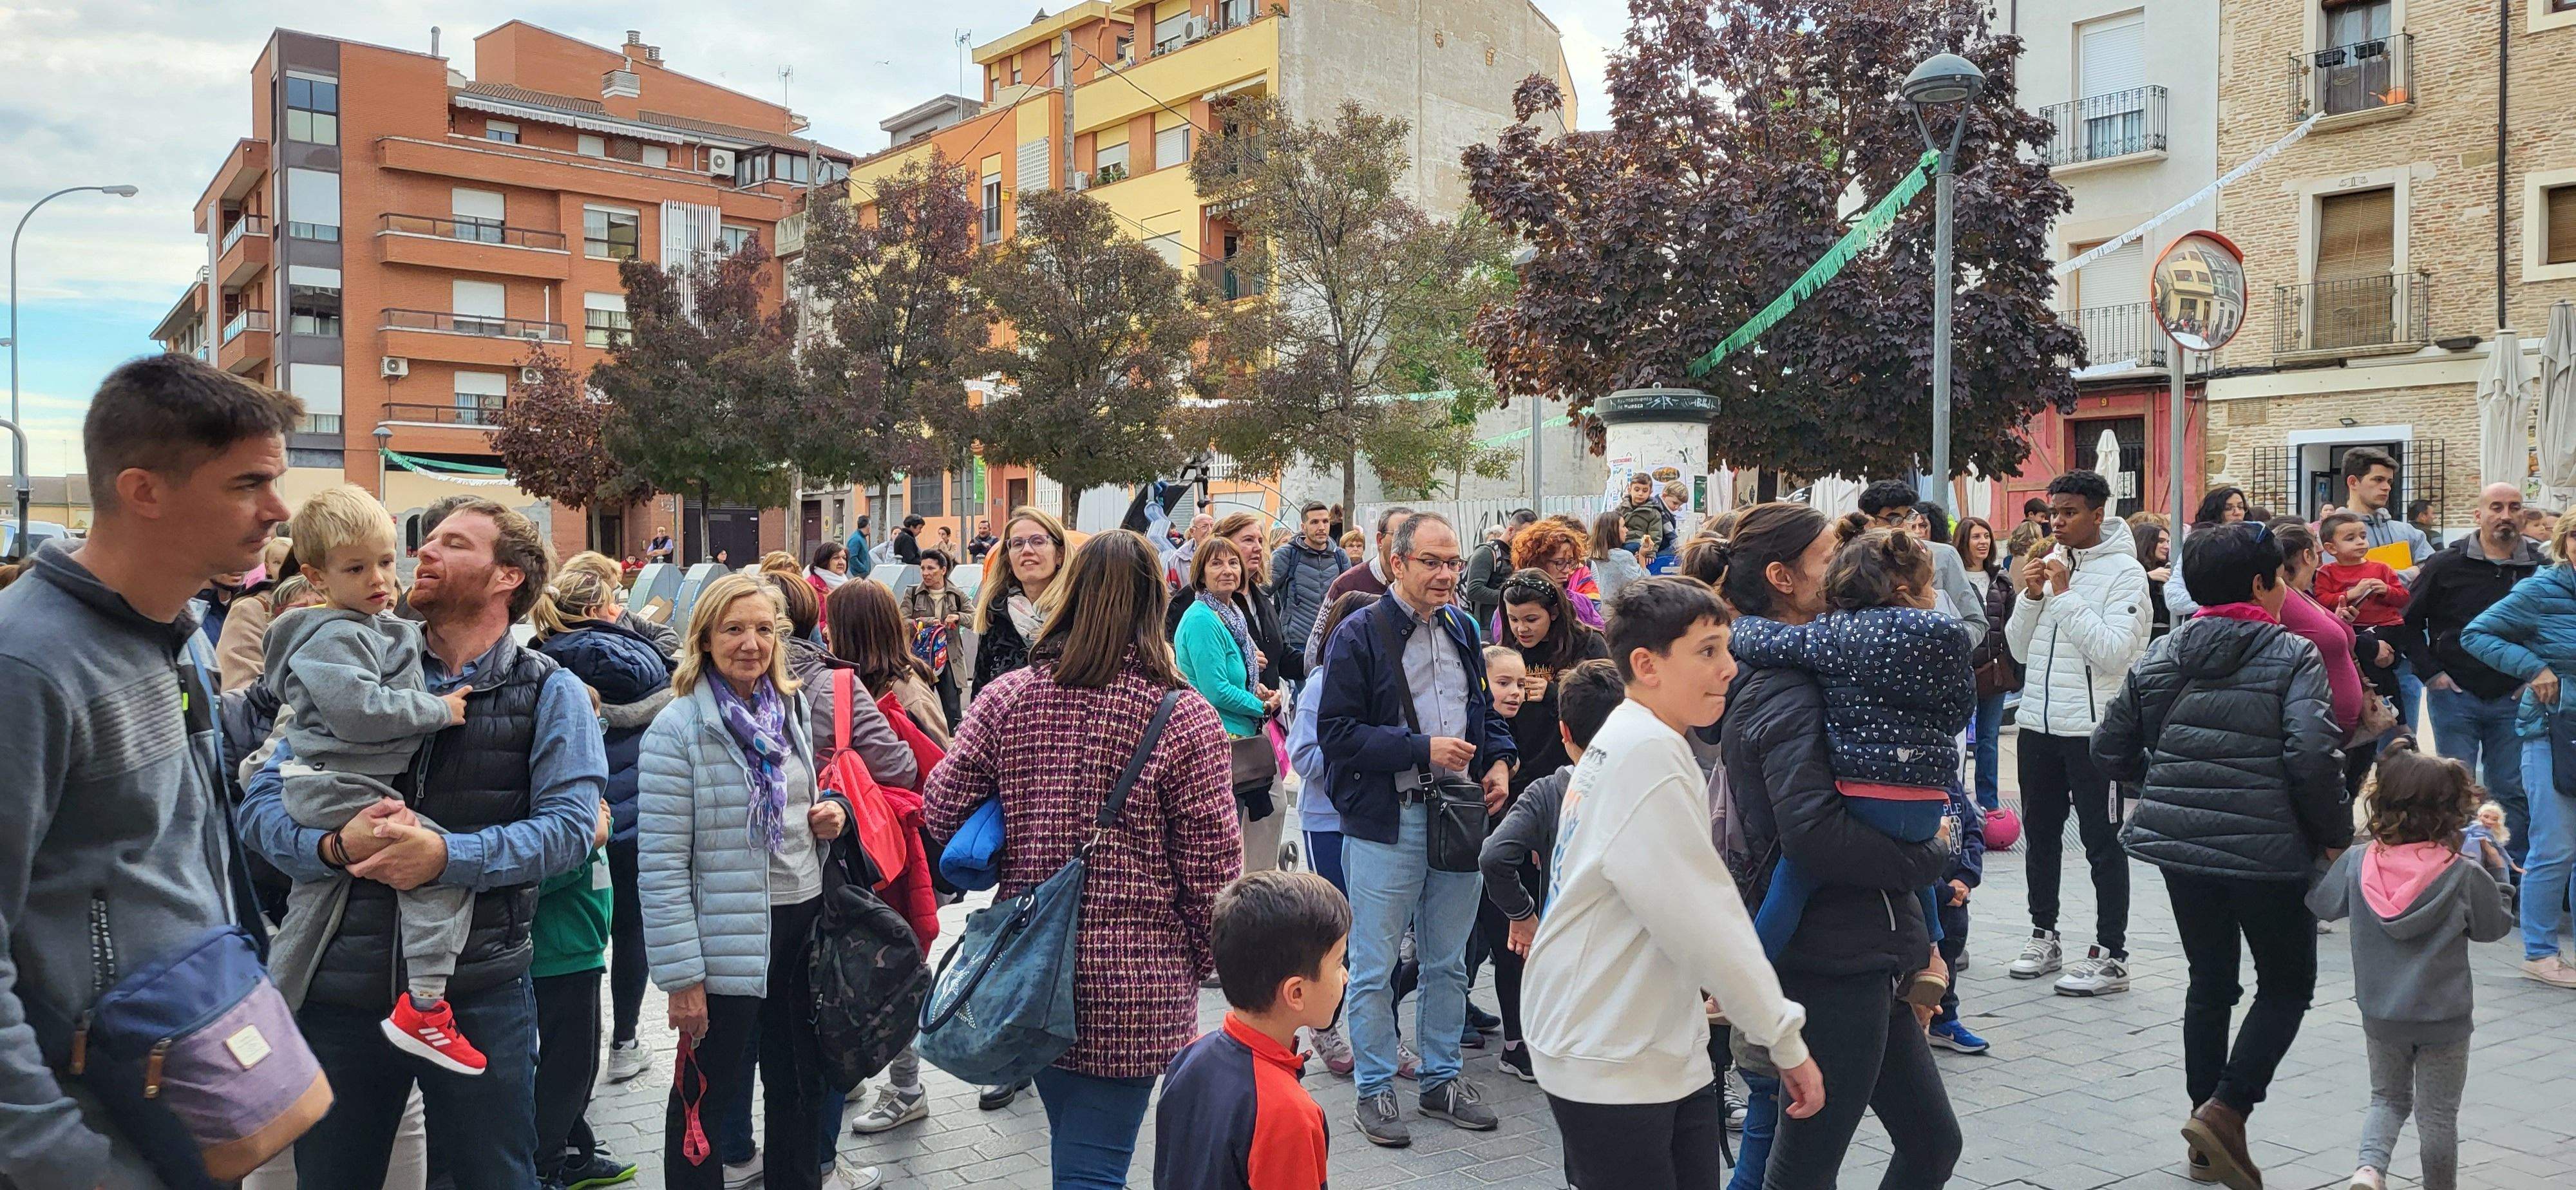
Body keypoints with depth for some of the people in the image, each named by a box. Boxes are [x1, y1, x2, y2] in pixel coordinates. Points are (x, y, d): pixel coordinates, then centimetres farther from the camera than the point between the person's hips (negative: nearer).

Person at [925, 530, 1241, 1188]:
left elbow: (942, 807, 0)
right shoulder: (1186, 717, -11)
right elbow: (1210, 863, -9)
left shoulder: (1007, 697, -2)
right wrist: (1202, 959, 7)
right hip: (1134, 980, -4)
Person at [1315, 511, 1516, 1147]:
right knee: (1375, 968, 4)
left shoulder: (1462, 629, 11)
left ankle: (1442, 1078, 30)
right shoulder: (1359, 634, -9)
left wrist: (1499, 760, 2)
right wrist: (1422, 750, -19)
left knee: (1448, 961, 16)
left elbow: (1485, 709, 21)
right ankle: (1375, 1090, 18)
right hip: (1385, 820, -6)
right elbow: (1337, 732, -15)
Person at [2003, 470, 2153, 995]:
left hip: (2094, 726, -6)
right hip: (2038, 721, 7)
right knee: (2040, 835, 15)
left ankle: (2111, 957, 8)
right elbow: (2020, 650, 10)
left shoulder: (2124, 572, -9)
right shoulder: (2048, 564, 10)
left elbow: (2114, 653, -20)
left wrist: (2065, 595, -19)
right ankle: (2044, 937, 28)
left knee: (2102, 842, 1)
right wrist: (2030, 596, -5)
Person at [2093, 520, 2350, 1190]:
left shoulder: (2161, 658, 8)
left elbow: (2111, 749, 9)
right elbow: (2313, 755, -19)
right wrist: (2335, 833, -6)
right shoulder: (2293, 658, -7)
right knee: (2288, 985, 14)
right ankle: (2224, 1110, -1)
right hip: (2267, 851, -5)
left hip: (2179, 843, 5)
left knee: (2209, 985, 17)